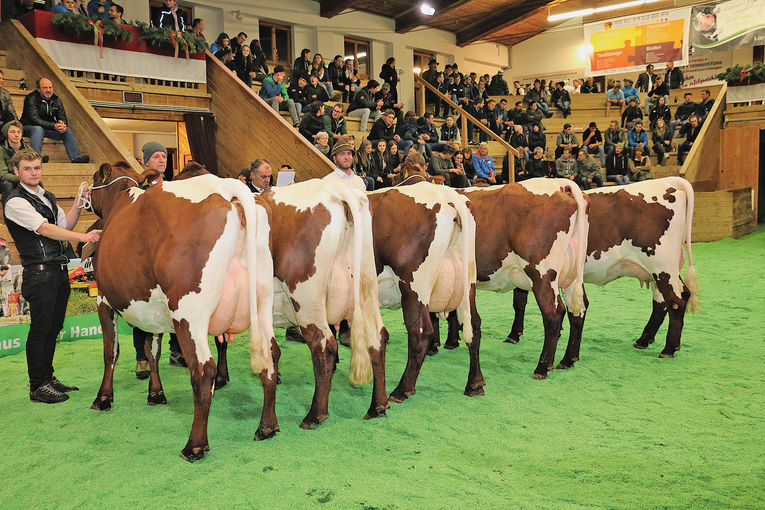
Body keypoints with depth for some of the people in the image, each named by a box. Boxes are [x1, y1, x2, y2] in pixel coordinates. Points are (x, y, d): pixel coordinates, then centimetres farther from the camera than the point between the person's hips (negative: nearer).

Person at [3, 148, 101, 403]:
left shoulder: (47, 197, 17)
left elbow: (65, 224, 15)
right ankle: (37, 387, 7)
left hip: (59, 272, 8)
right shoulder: (15, 202, -10)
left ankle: (48, 378, 25)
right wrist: (84, 237, -30)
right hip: (39, 274, -8)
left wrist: (78, 203, 1)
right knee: (40, 330, -2)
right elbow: (45, 229, -21)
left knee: (53, 328, 14)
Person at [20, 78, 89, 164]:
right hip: (29, 127, -5)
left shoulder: (56, 100, 5)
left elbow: (63, 118, 2)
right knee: (38, 129, -37)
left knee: (67, 130, -15)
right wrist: (54, 126, -34)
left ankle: (75, 158, -24)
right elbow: (35, 119, -23)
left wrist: (62, 125, -25)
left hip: (48, 128, 5)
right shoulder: (31, 98, -14)